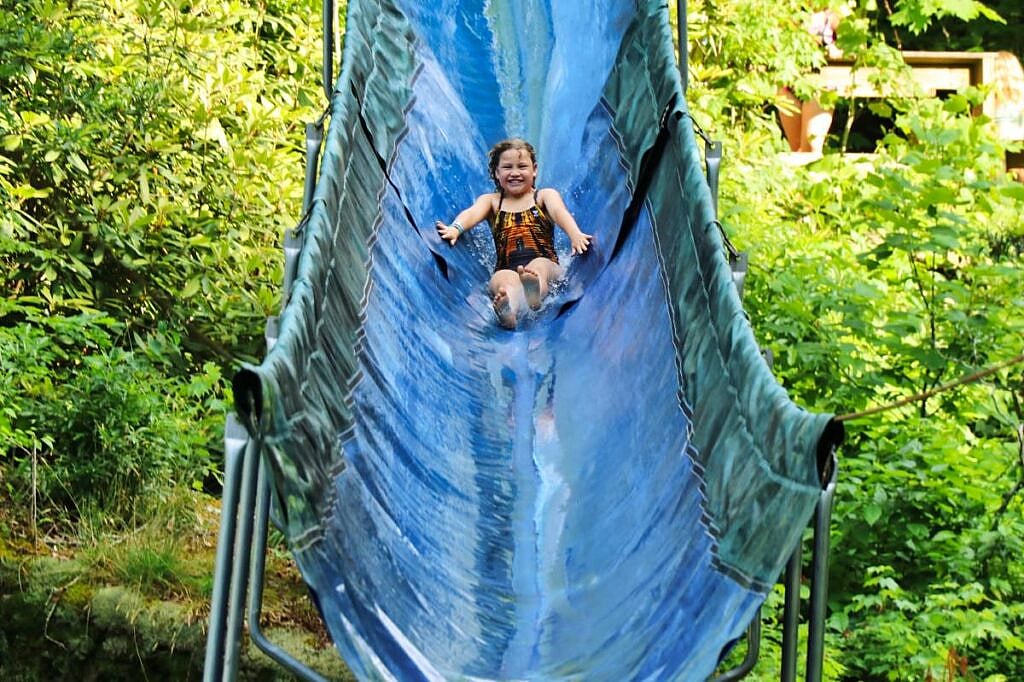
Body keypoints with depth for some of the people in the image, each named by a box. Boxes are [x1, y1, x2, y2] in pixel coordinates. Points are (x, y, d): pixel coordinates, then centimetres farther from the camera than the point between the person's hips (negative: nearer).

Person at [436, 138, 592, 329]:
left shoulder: (545, 195, 18)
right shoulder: (491, 200, 22)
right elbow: (472, 213, -1)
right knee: (502, 279, -35)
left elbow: (559, 212, -5)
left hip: (546, 263, 0)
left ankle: (533, 293, -71)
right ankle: (509, 310, -70)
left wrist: (575, 234, -29)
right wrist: (455, 229, -27)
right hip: (506, 268, 0)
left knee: (538, 266, -36)